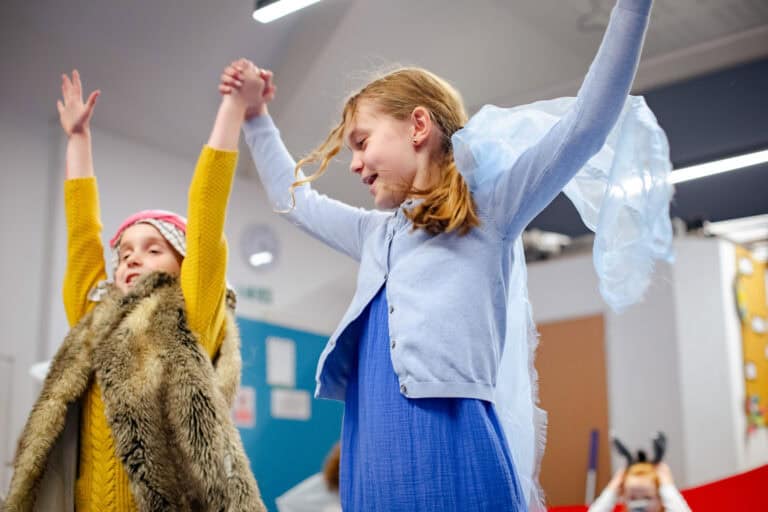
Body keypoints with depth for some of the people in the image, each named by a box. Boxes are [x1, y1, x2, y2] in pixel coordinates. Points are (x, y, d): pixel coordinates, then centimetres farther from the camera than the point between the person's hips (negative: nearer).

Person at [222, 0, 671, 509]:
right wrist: (256, 118, 42)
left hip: (455, 453, -6)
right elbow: (294, 199, 42)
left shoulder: (488, 209, 6)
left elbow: (586, 124, 0)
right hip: (375, 466, 6)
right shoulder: (376, 234, 26)